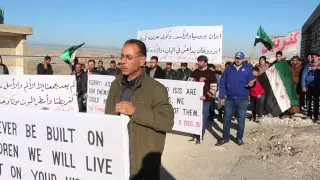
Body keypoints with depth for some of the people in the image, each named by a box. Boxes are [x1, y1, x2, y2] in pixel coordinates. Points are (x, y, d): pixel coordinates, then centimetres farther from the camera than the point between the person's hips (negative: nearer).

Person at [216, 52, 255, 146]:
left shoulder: (247, 69, 1)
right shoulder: (228, 69, 3)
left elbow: (251, 81, 2)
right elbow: (222, 83, 3)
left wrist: (250, 84, -24)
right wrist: (222, 96, -3)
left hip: (242, 99, -1)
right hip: (229, 99, 1)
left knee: (241, 120, 7)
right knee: (226, 119, 7)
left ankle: (239, 138, 22)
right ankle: (225, 137, 19)